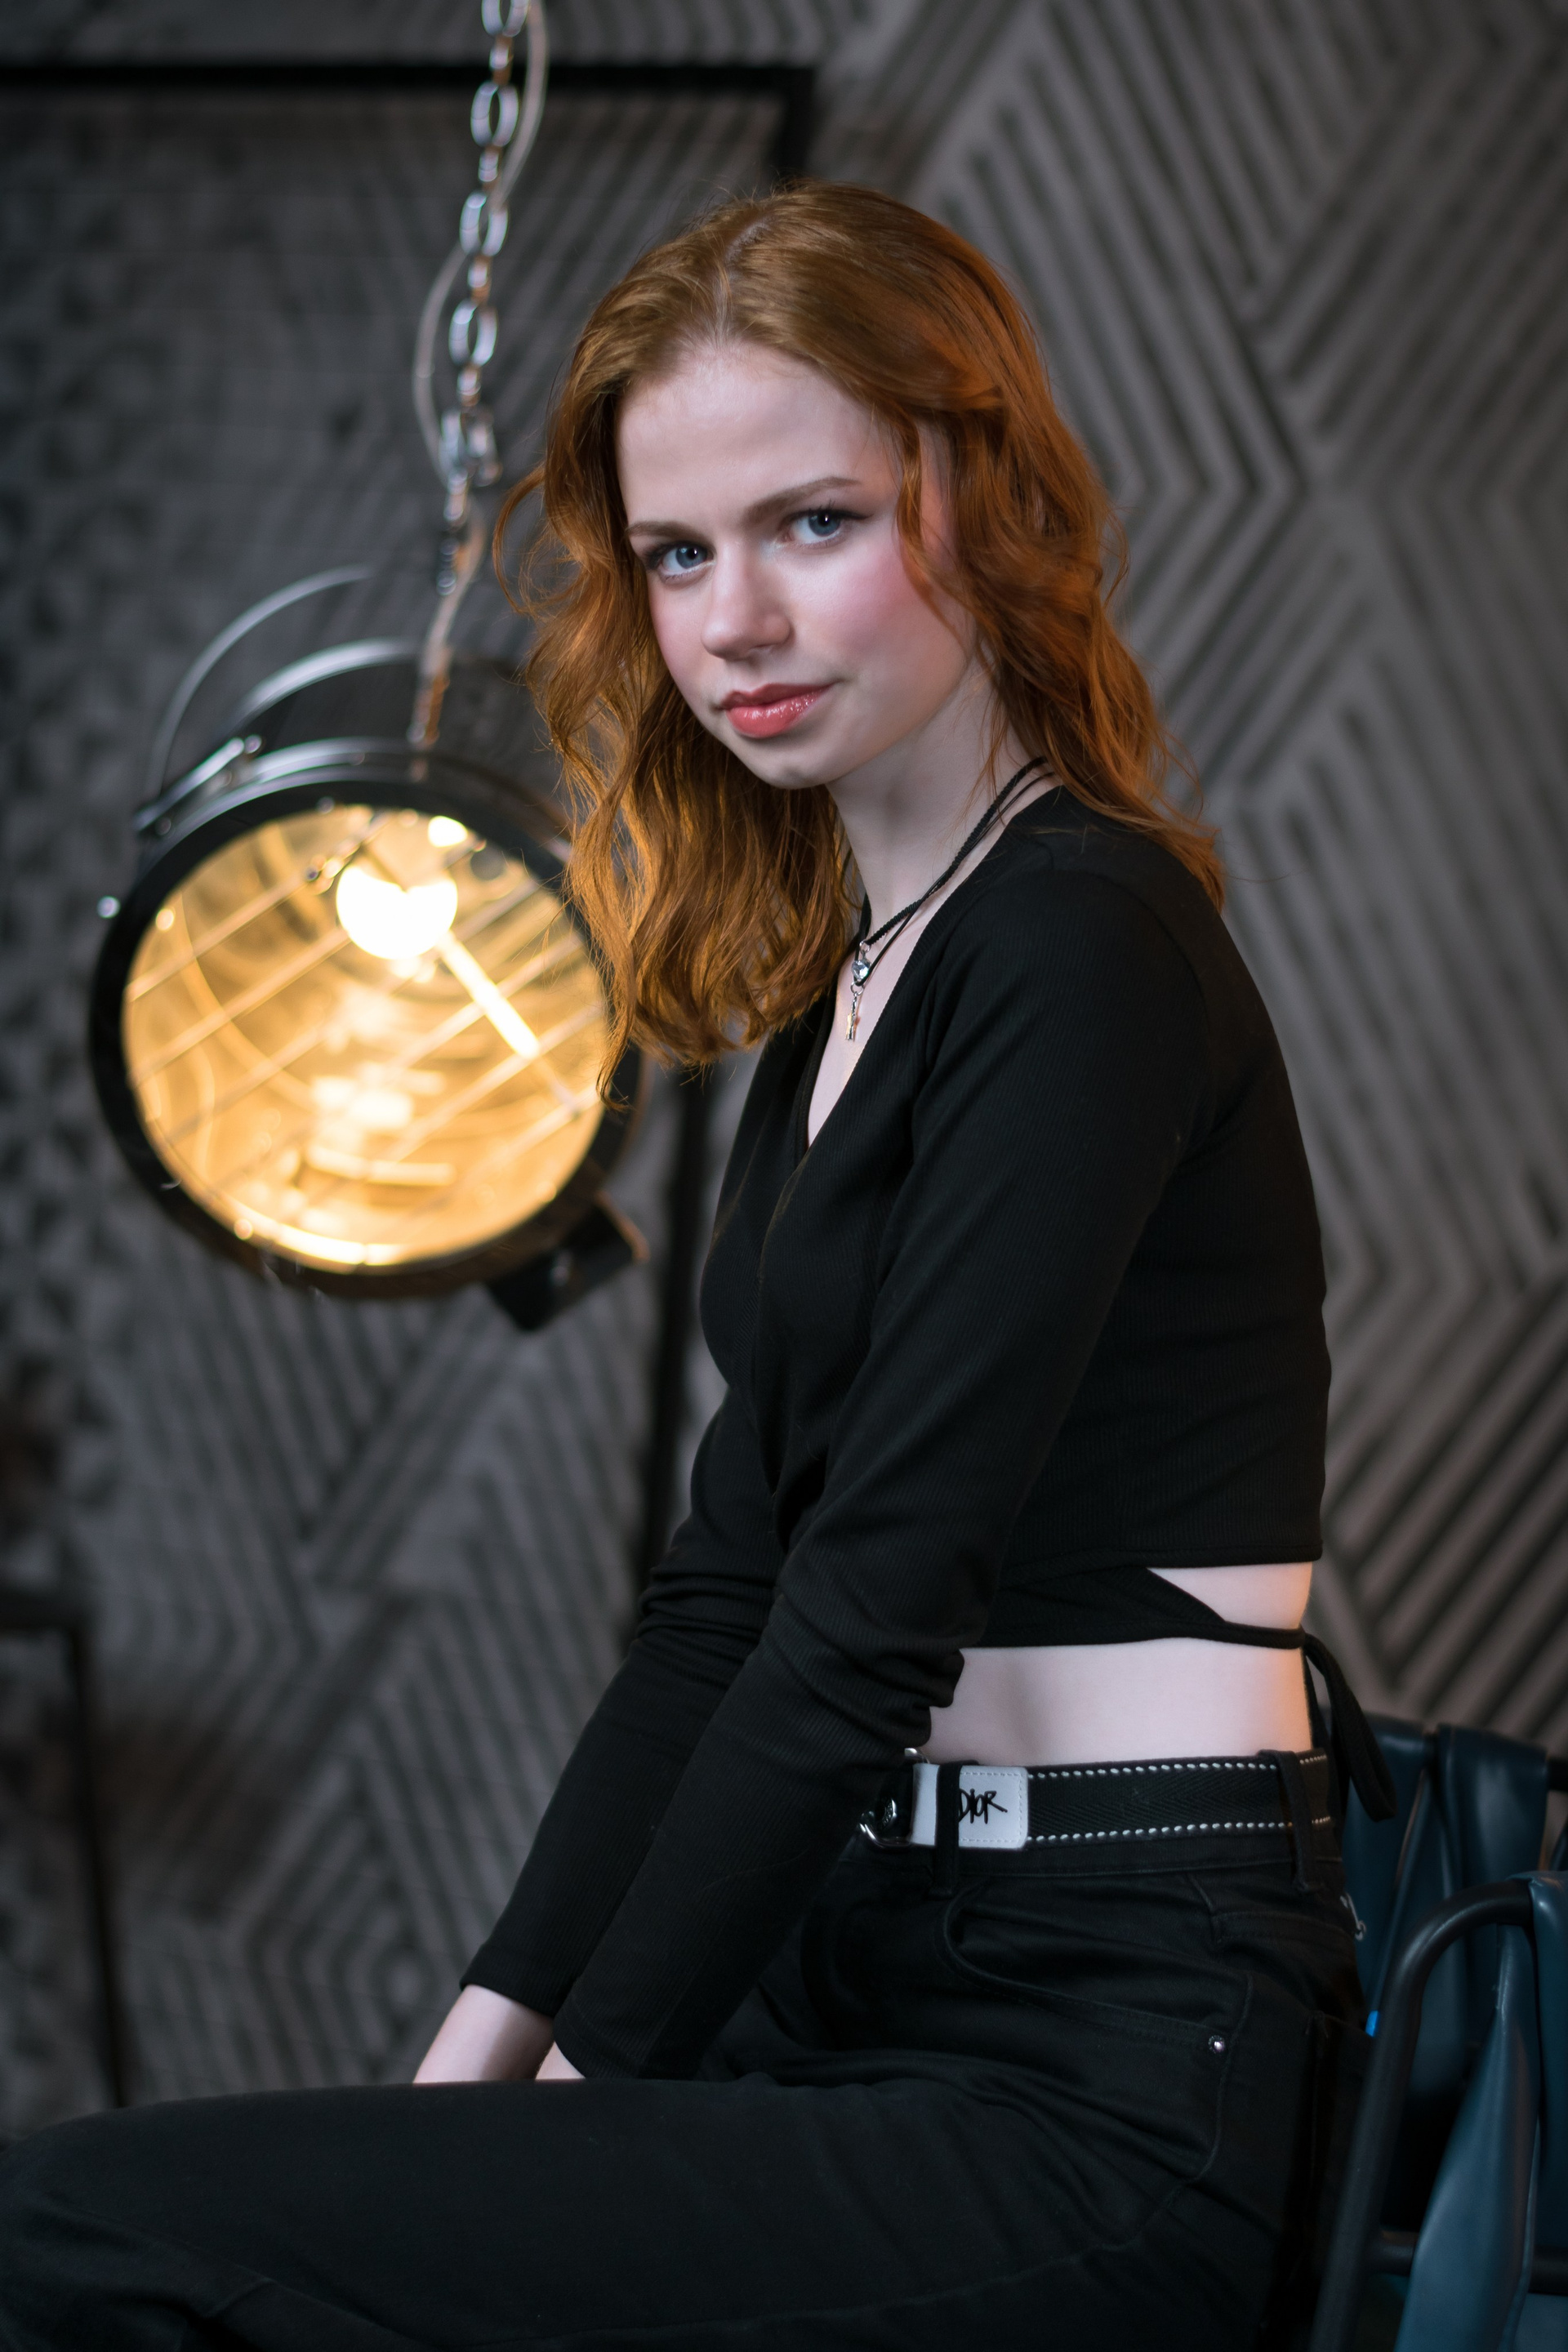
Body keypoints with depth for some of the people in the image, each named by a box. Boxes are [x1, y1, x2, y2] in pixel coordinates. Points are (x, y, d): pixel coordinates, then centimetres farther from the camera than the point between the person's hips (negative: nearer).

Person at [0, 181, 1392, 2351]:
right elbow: (733, 1592, 13)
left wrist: (594, 2072, -11)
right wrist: (486, 2047, 5)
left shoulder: (1087, 950, -12)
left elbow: (881, 1605, -16)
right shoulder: (849, 973, 17)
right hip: (893, 1977, 9)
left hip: (1107, 2090, -9)